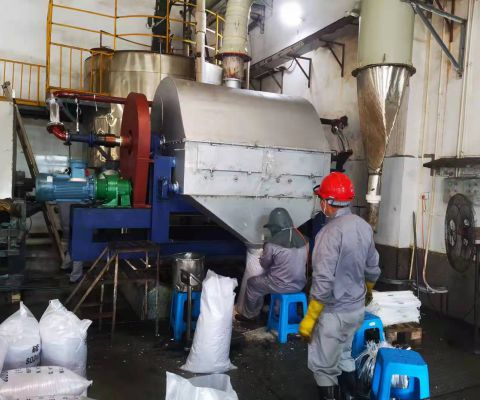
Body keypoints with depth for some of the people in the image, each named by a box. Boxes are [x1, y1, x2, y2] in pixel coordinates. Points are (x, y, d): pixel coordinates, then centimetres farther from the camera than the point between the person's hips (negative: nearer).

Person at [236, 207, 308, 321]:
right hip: (300, 284, 6)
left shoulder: (272, 243, -19)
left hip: (281, 285, -6)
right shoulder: (303, 239, -3)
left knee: (252, 283, 18)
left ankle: (249, 315, 31)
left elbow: (264, 264, -4)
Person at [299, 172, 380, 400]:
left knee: (323, 367, 8)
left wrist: (309, 319, -18)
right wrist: (367, 292, 31)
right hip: (358, 308, 8)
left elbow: (323, 282, -26)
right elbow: (372, 269, 12)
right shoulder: (364, 227, 0)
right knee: (343, 355, 27)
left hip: (334, 313, -8)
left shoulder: (330, 233, -25)